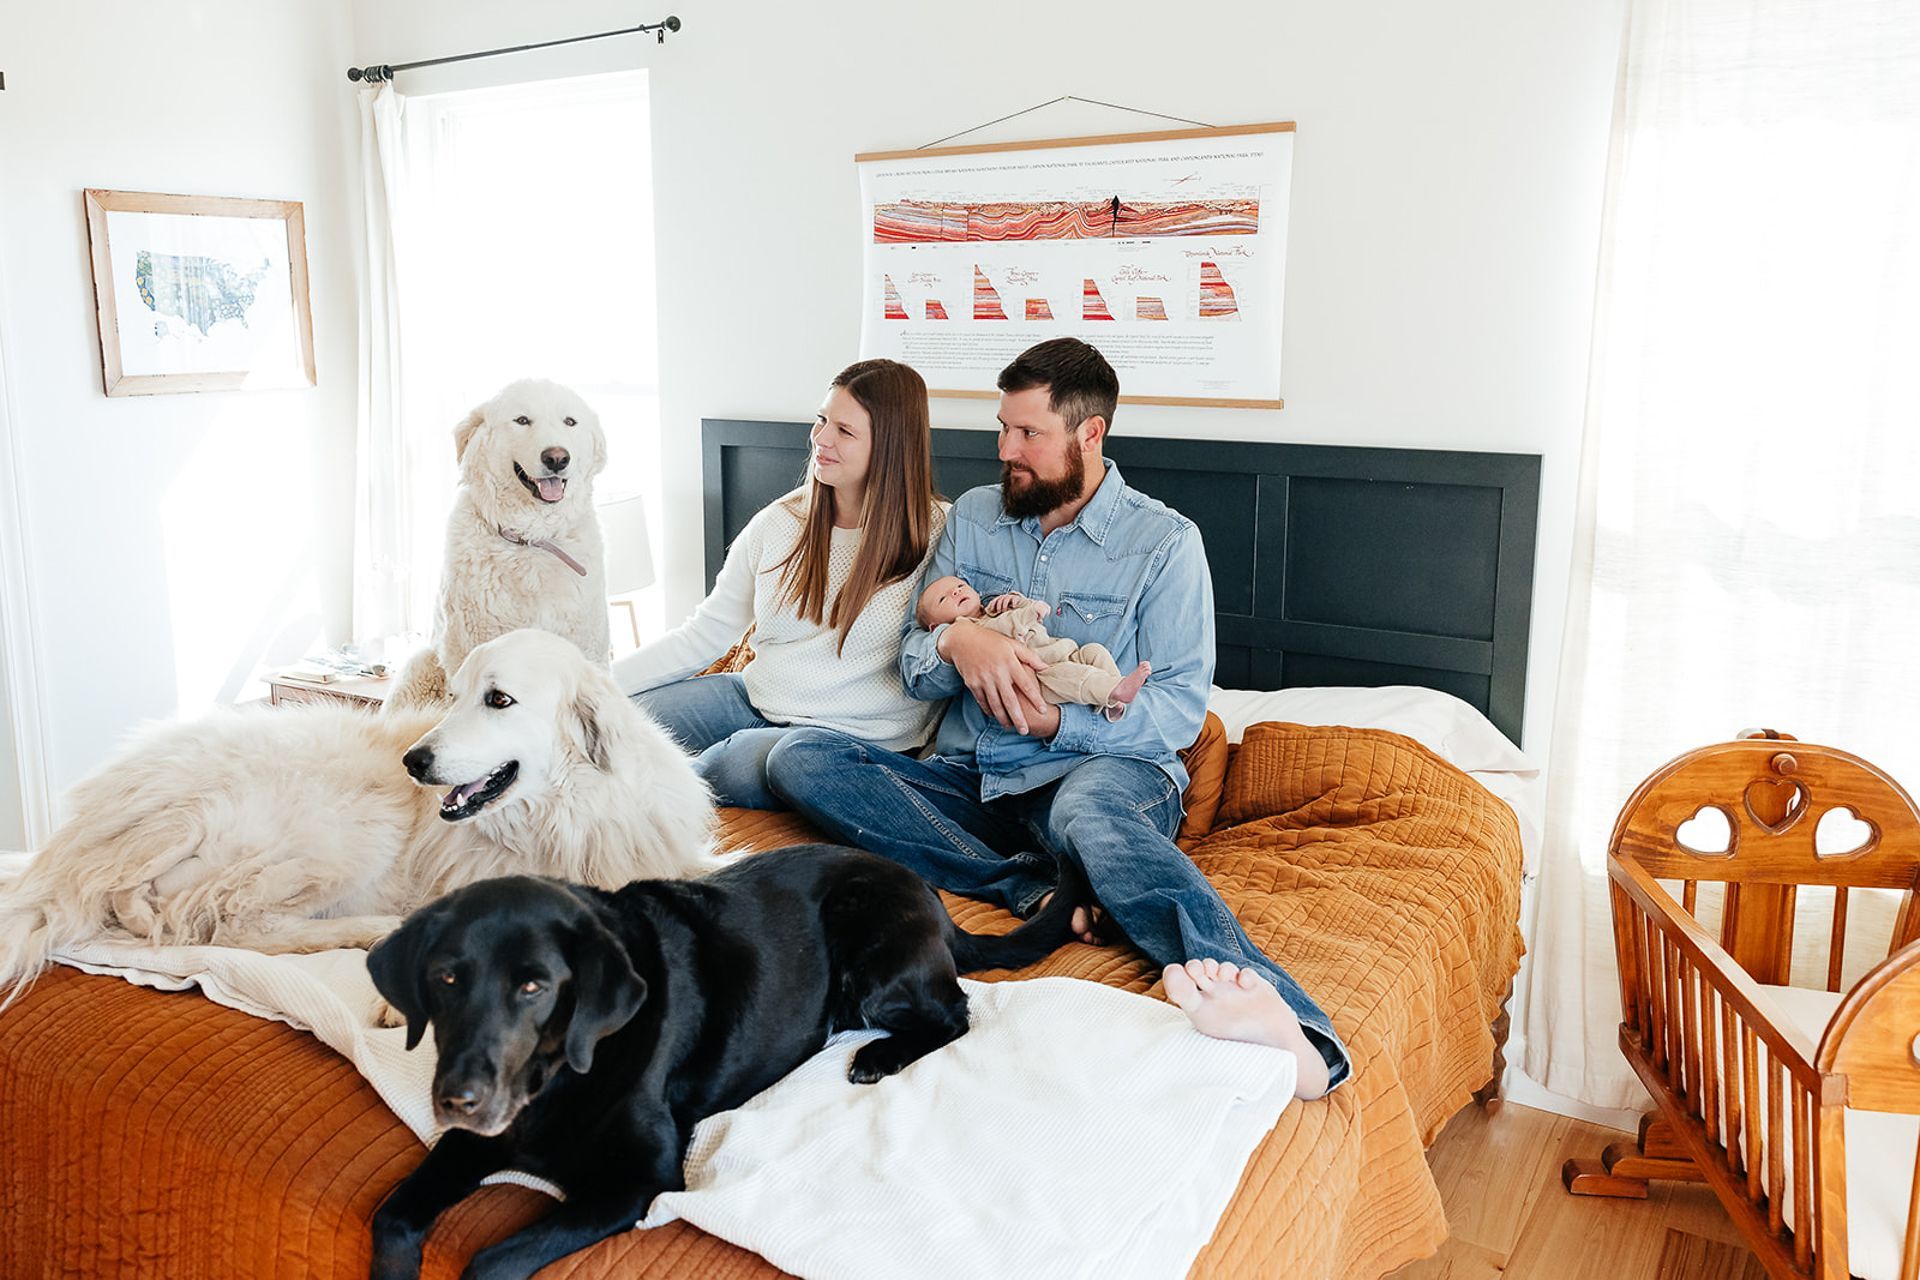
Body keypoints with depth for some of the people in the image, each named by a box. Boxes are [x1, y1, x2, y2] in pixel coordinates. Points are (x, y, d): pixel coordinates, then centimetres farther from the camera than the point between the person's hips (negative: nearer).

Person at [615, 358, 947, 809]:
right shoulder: (778, 524, 2)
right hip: (759, 698, 5)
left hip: (858, 735, -4)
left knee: (734, 763, -32)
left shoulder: (936, 532, -10)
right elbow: (702, 635, 6)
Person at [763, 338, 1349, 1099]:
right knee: (798, 757, -19)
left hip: (1105, 765, -5)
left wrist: (1063, 724, -21)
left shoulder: (1165, 541, -1)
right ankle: (1034, 890, -32)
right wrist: (953, 644, -17)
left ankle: (1291, 1031, -62)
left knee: (1090, 813, -43)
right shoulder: (973, 518, 12)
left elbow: (1180, 707, -5)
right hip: (970, 776, 5)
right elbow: (913, 671, 8)